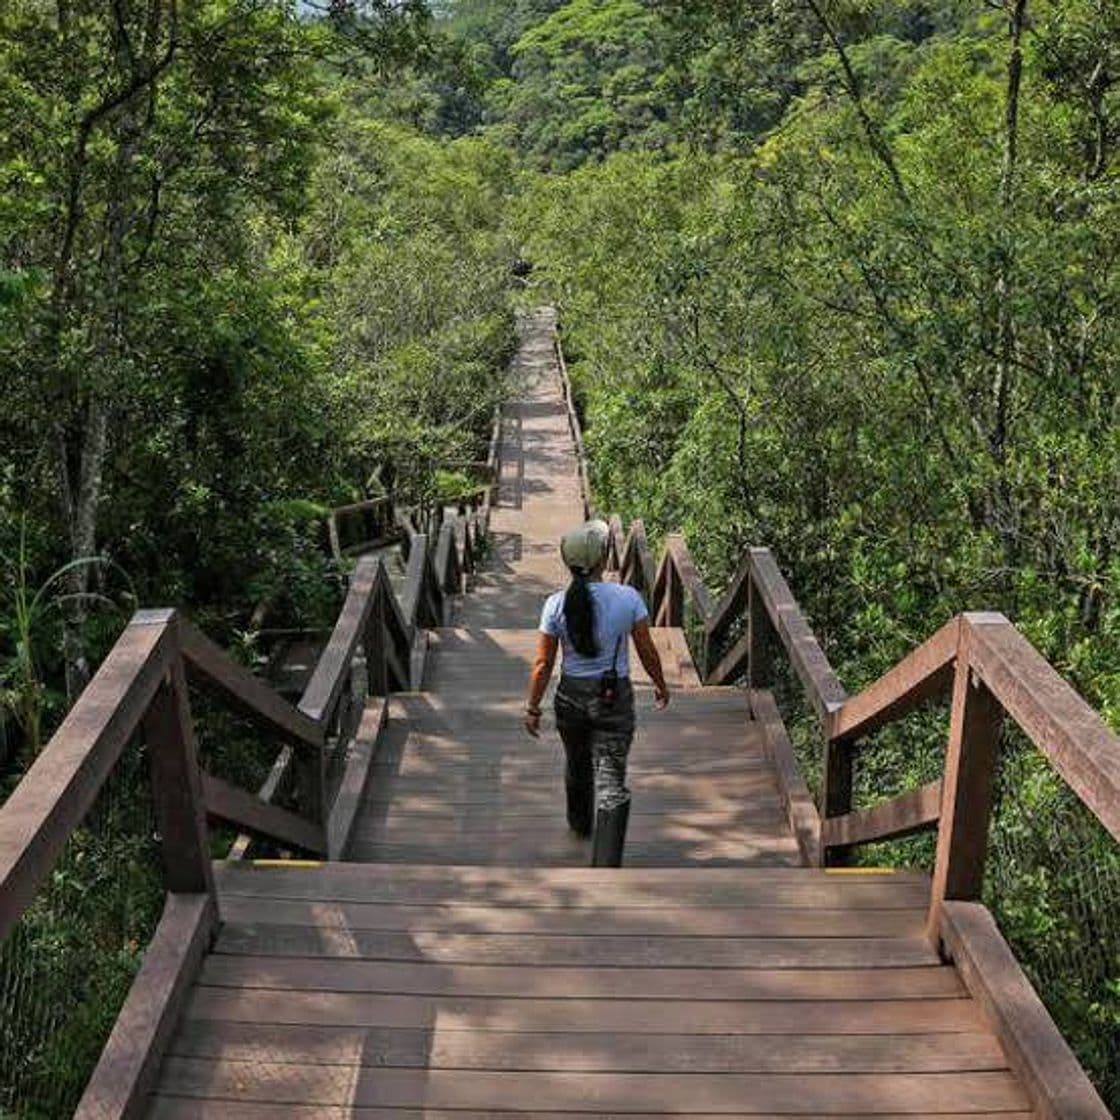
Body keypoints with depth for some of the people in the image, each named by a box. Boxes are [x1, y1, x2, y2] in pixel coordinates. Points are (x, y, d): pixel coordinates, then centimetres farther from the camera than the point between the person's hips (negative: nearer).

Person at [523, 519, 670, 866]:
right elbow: (647, 651, -2)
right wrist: (660, 685, 15)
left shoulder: (556, 604, -10)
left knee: (577, 765, 27)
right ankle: (606, 863, -10)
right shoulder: (628, 598, -12)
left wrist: (532, 708, 6)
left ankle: (580, 823, 53)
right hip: (614, 697, -2)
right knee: (611, 780, 0)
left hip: (571, 697, 3)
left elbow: (542, 665, -5)